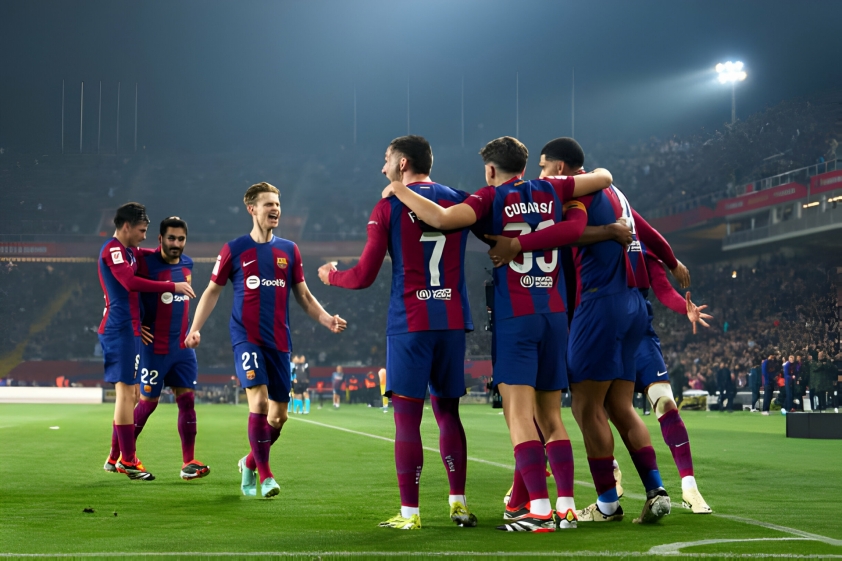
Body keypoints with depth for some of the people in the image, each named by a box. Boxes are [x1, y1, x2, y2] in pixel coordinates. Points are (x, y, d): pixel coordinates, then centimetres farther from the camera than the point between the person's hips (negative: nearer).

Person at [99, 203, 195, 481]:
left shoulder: (127, 251, 19)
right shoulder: (112, 250, -11)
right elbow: (130, 282, -26)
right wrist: (173, 286, -24)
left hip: (130, 330, 10)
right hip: (120, 329, -10)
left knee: (130, 393, 12)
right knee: (126, 391, -8)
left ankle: (115, 458, 18)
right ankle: (128, 461, -5)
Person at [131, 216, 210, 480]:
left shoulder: (187, 264, 7)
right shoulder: (146, 261, -13)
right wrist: (136, 324, -11)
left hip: (182, 346, 6)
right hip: (155, 347, -6)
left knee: (187, 399, 0)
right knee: (148, 401, 2)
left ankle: (189, 463, 1)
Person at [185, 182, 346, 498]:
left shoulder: (289, 250, 9)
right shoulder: (234, 250, 1)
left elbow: (303, 296, 14)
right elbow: (213, 290, 8)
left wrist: (325, 319, -3)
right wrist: (195, 328, -4)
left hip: (279, 341, 4)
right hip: (246, 338, -4)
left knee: (279, 415, 5)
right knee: (259, 401, -20)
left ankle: (250, 463, 30)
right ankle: (265, 476, -9)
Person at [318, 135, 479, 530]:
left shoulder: (388, 207, -2)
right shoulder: (458, 201, 8)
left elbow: (364, 276, -2)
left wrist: (331, 275, 16)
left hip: (409, 323, -4)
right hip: (453, 320, 4)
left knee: (407, 416, -2)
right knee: (447, 411, 13)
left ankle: (409, 513, -2)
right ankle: (459, 504, 10)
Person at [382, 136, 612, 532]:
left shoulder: (492, 198, -2)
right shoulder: (550, 190, 12)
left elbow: (442, 219, -17)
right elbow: (603, 177, 21)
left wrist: (401, 192, -4)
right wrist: (593, 175, 43)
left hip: (515, 316, -5)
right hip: (555, 313, 5)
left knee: (520, 414, -7)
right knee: (550, 416, 10)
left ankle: (539, 510, -15)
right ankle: (566, 507, 5)